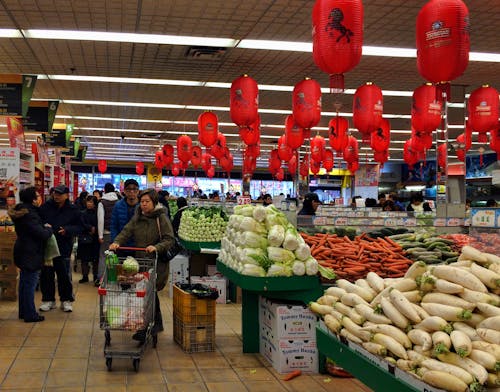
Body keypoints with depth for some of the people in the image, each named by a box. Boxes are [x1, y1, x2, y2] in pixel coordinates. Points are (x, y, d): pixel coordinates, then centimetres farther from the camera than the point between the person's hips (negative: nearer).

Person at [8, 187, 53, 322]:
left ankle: (23, 311, 27)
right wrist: (48, 228, -5)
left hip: (23, 252, 10)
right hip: (31, 254, -10)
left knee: (24, 283, 17)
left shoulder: (22, 211, 8)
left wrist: (44, 228, 7)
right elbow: (43, 234, -24)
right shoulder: (30, 215, -23)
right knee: (30, 283, -3)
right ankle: (30, 315, 3)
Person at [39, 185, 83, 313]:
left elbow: (79, 227, 1)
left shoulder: (73, 210, -2)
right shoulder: (46, 206, 1)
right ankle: (48, 299, 21)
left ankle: (66, 300, 17)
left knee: (64, 274, 4)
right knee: (46, 273, 7)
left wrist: (67, 230, -16)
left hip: (64, 247, -2)